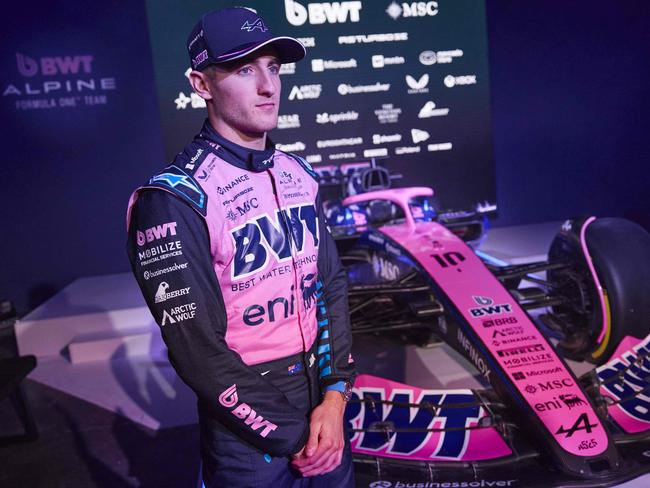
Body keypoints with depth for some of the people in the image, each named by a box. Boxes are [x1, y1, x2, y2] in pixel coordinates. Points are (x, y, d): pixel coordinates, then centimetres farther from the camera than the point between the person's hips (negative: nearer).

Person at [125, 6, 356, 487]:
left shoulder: (299, 174, 2)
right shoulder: (174, 200, -19)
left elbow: (332, 285, 3)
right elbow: (199, 353, -19)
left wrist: (336, 393, -7)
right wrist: (291, 439, -13)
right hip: (248, 435, -5)